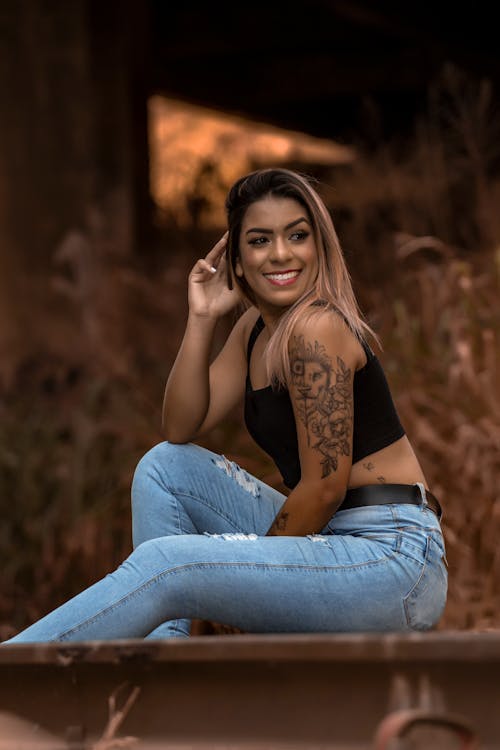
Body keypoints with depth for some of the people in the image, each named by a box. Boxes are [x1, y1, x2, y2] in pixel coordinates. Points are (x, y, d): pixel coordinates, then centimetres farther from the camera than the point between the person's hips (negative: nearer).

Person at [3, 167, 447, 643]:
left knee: (161, 565, -20)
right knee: (165, 465, 11)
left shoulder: (317, 327, -16)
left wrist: (248, 579, -7)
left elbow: (324, 488, -18)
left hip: (395, 555, -9)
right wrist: (201, 319, -1)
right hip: (327, 541, 9)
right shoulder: (256, 327, 12)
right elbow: (181, 430, 9)